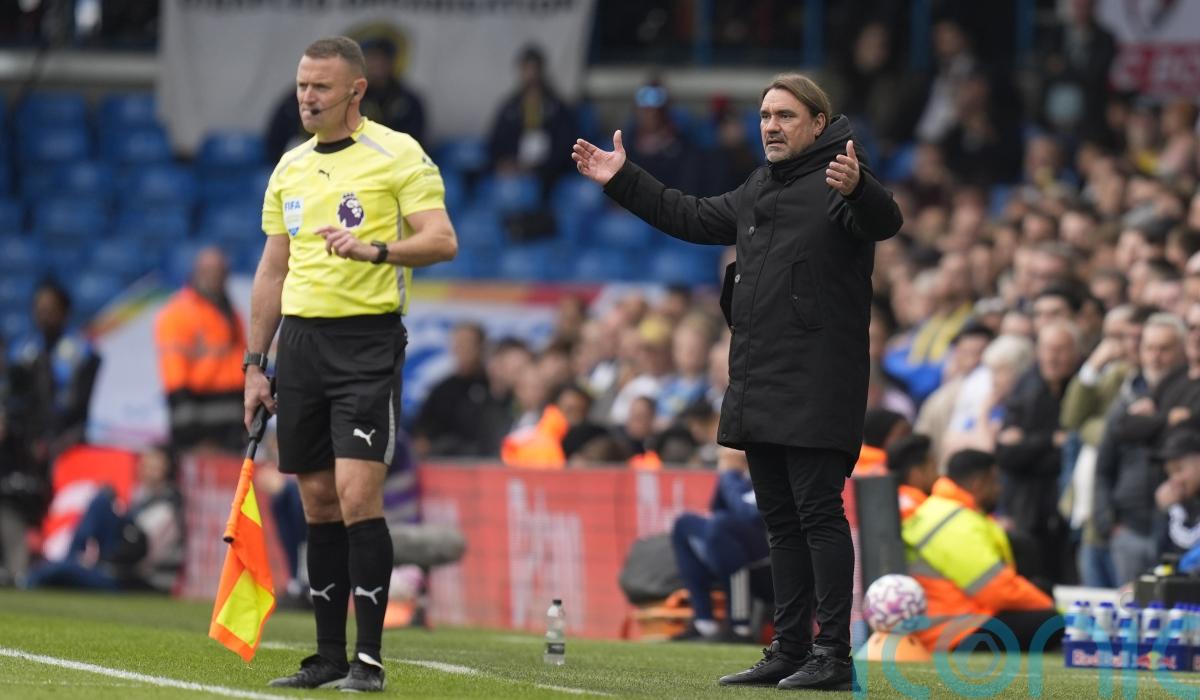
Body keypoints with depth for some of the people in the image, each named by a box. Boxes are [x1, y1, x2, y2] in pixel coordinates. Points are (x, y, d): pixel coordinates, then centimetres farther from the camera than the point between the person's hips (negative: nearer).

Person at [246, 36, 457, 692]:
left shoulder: (398, 156, -4)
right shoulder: (289, 168, 15)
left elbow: (442, 241, -12)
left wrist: (373, 249, -28)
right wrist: (255, 364, 15)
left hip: (367, 342, -6)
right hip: (300, 341, 6)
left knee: (357, 495, -14)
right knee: (319, 502, 7)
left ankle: (368, 658, -10)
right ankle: (328, 656, 11)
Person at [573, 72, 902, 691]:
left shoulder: (837, 181, -8)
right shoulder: (758, 190, 20)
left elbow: (884, 222, -28)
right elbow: (693, 218, 32)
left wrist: (856, 190, -51)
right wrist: (622, 181, 29)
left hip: (816, 389, -9)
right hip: (758, 387, 9)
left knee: (818, 513, -10)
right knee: (781, 520, 12)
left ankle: (833, 656, -10)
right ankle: (789, 650, 17)